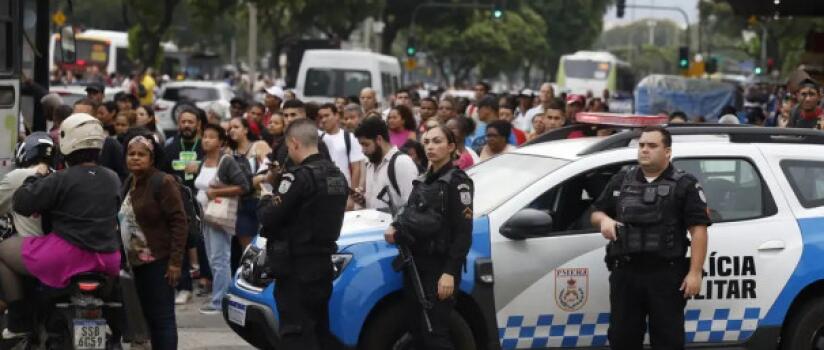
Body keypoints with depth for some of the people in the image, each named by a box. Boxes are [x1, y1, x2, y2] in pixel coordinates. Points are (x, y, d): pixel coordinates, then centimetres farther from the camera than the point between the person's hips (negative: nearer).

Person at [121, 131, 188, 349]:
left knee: (162, 318, -10)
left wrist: (175, 261, -20)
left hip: (158, 262, -8)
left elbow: (179, 222, -15)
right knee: (149, 317, 11)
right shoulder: (129, 184, 16)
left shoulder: (163, 182, -11)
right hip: (138, 262, 8)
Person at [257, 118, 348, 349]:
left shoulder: (299, 177, -17)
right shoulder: (336, 175, 11)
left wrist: (266, 198, 3)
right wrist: (279, 184, 4)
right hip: (323, 262, 9)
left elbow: (269, 217, -17)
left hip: (296, 267, -9)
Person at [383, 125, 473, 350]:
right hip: (416, 264, 8)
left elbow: (463, 232, -12)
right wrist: (396, 227, 0)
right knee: (416, 331, 7)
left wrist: (450, 272, -20)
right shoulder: (423, 181, 17)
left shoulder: (457, 182, -6)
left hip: (439, 266, -8)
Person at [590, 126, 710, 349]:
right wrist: (604, 219, -3)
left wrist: (695, 273, -13)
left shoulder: (684, 185, 0)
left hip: (666, 274, -4)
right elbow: (596, 212, 23)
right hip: (625, 273, 4)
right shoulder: (621, 182, 14)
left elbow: (698, 230, -5)